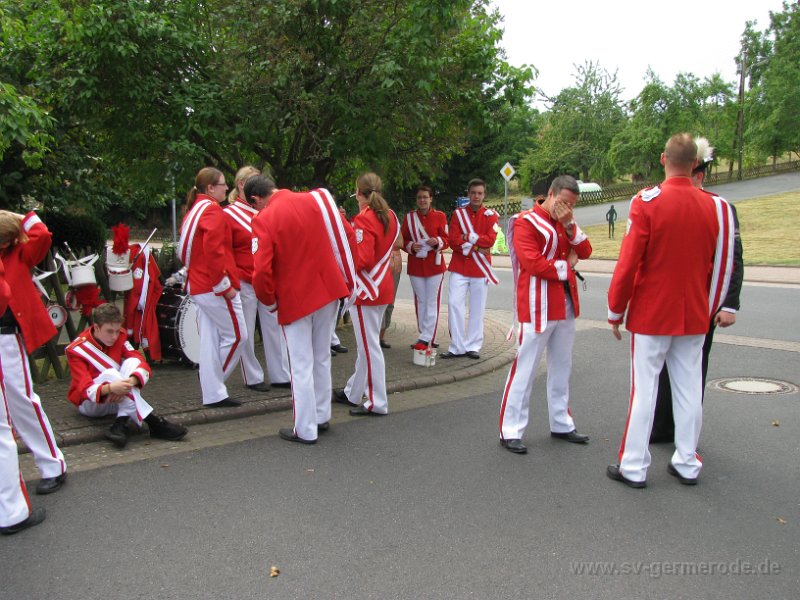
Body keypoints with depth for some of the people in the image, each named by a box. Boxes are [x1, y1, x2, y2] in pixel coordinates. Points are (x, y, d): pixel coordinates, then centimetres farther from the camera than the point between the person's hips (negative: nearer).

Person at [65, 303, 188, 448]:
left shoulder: (120, 337, -3)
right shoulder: (76, 350, -16)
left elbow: (143, 365, -14)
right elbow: (86, 389, -27)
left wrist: (130, 382, -36)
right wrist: (110, 388, -48)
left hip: (120, 400, 4)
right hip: (90, 403, -4)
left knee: (132, 362, -23)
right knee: (110, 374, -34)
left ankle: (121, 424, -36)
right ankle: (153, 422, -39)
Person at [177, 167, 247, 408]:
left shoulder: (194, 210, 16)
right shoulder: (212, 210, -14)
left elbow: (185, 250, 20)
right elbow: (214, 250, -23)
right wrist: (225, 285, -19)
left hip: (198, 286, 10)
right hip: (215, 287, -10)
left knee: (210, 340, 12)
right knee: (237, 335, 0)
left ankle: (213, 394, 16)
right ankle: (214, 388, 7)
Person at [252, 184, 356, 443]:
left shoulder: (263, 220, -13)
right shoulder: (315, 199, 0)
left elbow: (261, 271, -20)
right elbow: (347, 235, 1)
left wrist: (269, 301, -1)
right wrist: (347, 278, 8)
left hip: (294, 299, -5)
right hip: (329, 291, 5)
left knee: (301, 366, 5)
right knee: (322, 359, 18)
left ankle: (306, 430, 12)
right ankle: (322, 417, 30)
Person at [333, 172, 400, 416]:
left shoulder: (364, 219, -16)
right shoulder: (390, 217, 9)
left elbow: (362, 259, -23)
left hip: (366, 288, -9)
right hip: (382, 286, 9)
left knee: (369, 346, -2)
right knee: (367, 343, 16)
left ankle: (377, 403, 4)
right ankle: (352, 392, 30)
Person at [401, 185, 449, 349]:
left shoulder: (440, 216, 0)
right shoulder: (409, 217, 5)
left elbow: (446, 240, 1)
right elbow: (403, 240, 7)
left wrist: (437, 242, -21)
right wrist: (411, 246, -14)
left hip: (434, 264, -2)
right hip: (415, 265, 2)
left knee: (432, 302, -2)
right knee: (420, 301, 7)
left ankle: (425, 338, 0)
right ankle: (427, 337, 16)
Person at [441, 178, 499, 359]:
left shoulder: (491, 215, 3)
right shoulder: (458, 214, 5)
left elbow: (490, 240, -11)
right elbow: (453, 240, -6)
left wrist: (467, 238, -11)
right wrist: (476, 247, -13)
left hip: (480, 268, -1)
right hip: (459, 267, 1)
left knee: (477, 308, 5)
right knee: (454, 304, -6)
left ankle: (473, 346, 14)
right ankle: (457, 346, 2)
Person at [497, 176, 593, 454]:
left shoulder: (565, 223, 18)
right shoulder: (526, 222, -7)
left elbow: (585, 252, 9)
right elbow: (532, 263, -18)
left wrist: (570, 224, -4)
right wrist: (565, 267, -6)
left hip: (565, 305, 8)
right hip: (537, 307, -8)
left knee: (561, 367, 14)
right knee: (525, 368, -5)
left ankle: (561, 424, 26)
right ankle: (510, 431, 1)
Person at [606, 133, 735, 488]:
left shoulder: (647, 202, -13)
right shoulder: (716, 207, 1)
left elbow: (628, 263, -14)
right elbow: (722, 267, 6)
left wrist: (615, 311, -3)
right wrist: (708, 309, 19)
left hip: (651, 315, -4)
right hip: (695, 318, 4)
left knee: (644, 389, 2)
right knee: (689, 390, 12)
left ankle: (633, 468, 10)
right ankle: (687, 464, 22)